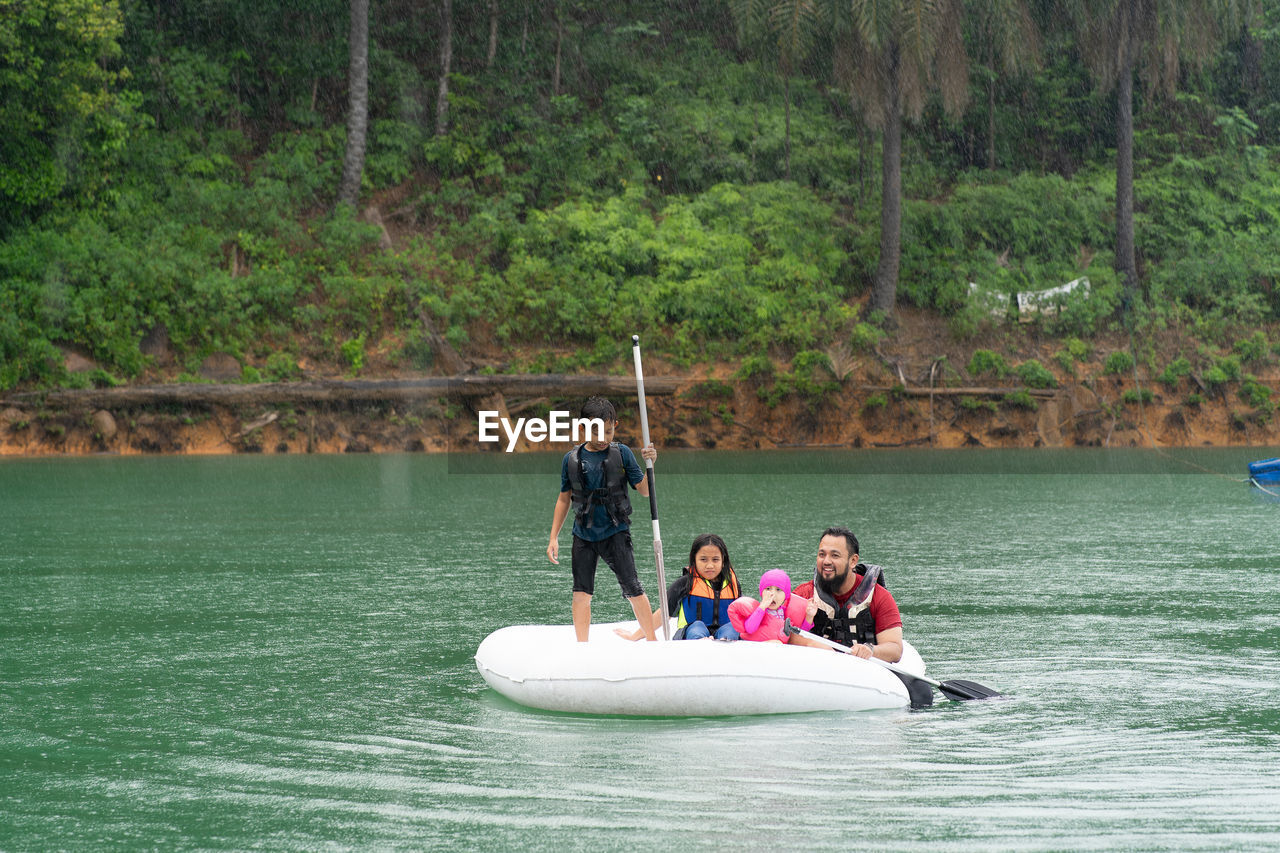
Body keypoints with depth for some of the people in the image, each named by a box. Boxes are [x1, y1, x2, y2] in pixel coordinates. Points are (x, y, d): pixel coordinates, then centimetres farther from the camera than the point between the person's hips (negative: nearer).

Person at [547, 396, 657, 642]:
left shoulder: (621, 453, -3)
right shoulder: (571, 460, 1)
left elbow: (645, 491, -2)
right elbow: (564, 499, 10)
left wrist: (651, 464, -19)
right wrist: (554, 537, 8)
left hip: (615, 532, -2)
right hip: (583, 535, 2)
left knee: (632, 588, -8)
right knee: (581, 592, 0)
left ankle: (652, 640, 0)